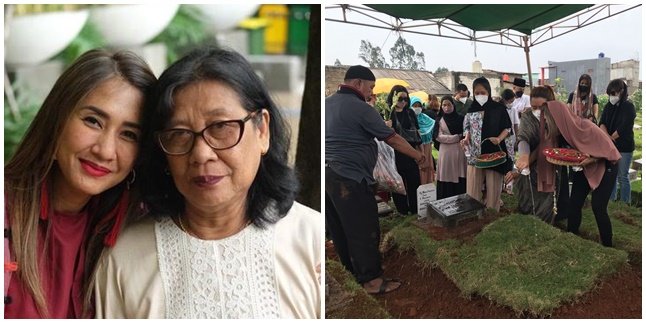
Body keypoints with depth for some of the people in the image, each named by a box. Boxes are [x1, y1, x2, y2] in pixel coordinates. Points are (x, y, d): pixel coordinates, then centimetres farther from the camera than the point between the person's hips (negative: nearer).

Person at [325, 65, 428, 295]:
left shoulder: (327, 103, 13)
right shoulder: (360, 108, -11)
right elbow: (392, 139, -7)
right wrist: (418, 156, 3)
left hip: (328, 173, 9)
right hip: (349, 176, -9)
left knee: (339, 228, 16)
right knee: (364, 230, -1)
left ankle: (351, 269, 29)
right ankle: (371, 279, 5)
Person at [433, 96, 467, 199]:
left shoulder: (460, 118, 6)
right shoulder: (440, 120, 5)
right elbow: (438, 137, -6)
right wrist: (457, 137, -9)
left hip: (460, 152, 1)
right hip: (446, 152, -1)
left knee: (461, 178, 0)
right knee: (447, 180, -1)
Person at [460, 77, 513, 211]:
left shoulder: (499, 108, -5)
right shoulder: (470, 109, 4)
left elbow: (507, 128, 0)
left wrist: (499, 139, -18)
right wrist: (466, 139, -6)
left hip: (494, 152, -2)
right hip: (475, 153, 3)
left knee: (493, 187, 4)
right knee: (473, 188, 3)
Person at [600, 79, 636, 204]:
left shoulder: (628, 107, -10)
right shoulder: (608, 106, 9)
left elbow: (624, 128, -18)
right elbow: (602, 123, 0)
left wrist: (611, 138, -9)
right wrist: (607, 137, -17)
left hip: (624, 147, -6)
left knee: (622, 177, -1)